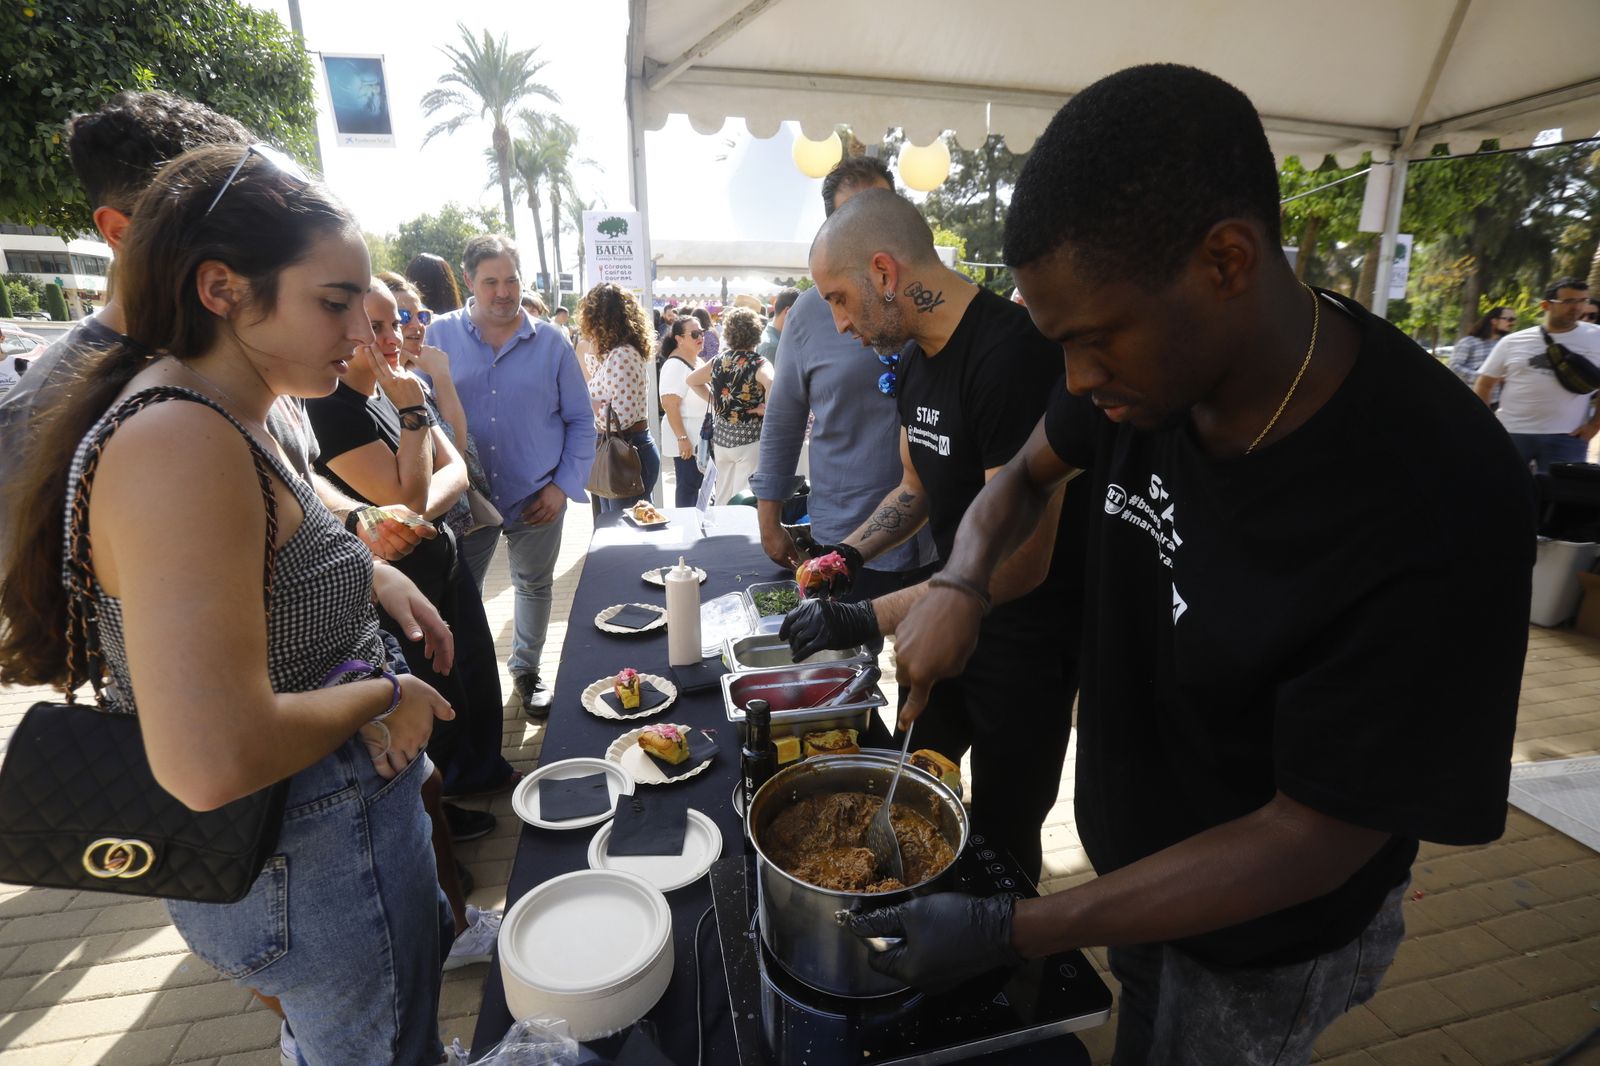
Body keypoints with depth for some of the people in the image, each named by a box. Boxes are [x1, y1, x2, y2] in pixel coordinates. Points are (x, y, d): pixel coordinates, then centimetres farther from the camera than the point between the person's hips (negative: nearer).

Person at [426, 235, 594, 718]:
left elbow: (580, 420, 1)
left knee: (534, 587, 17)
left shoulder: (550, 342, -2)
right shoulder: (441, 334, -2)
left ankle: (526, 670, 39)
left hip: (537, 498, 1)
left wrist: (564, 486, -6)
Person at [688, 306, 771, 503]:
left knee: (723, 499, 16)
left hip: (721, 436, 6)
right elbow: (772, 383, -33)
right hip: (749, 439, -6)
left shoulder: (718, 361, 6)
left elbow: (692, 381, 19)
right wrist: (766, 408, -17)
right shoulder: (758, 364, -12)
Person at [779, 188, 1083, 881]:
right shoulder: (912, 360, 4)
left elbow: (1021, 558, -29)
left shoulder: (1012, 354, -26)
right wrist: (848, 554, 2)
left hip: (1026, 638, -9)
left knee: (1001, 831, 9)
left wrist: (866, 620, -27)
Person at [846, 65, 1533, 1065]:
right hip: (1136, 852, 5)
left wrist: (1010, 931, -27)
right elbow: (1028, 473, 2)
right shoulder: (1151, 353, -17)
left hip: (1263, 941, -4)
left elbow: (1316, 842, -28)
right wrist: (961, 585, -18)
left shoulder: (1440, 506, -36)